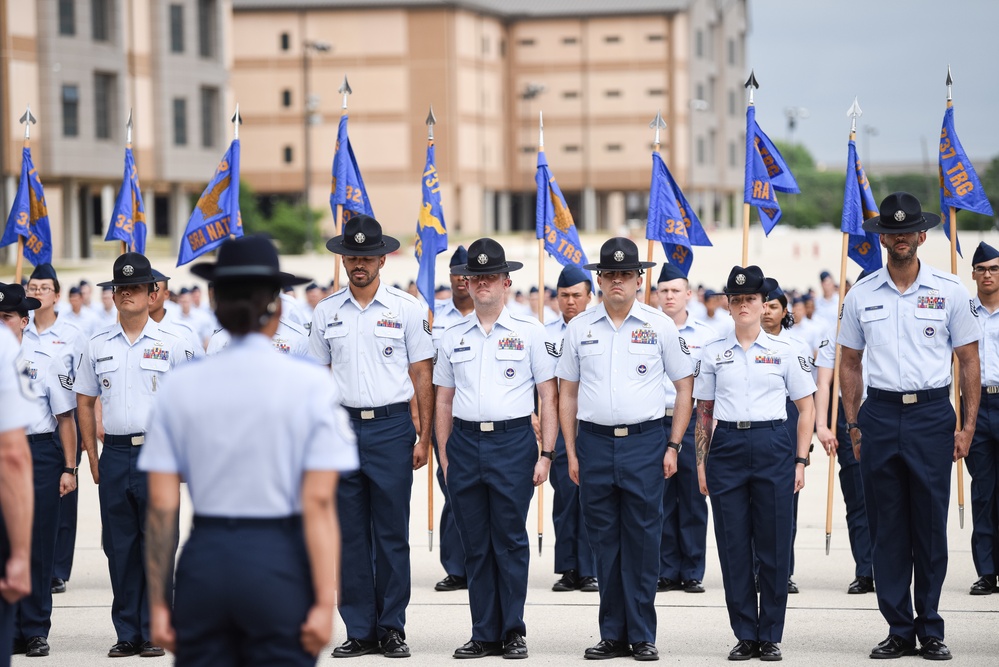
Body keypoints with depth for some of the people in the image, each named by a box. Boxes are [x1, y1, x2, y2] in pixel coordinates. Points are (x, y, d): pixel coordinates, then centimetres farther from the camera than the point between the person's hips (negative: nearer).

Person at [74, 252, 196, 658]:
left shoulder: (172, 345, 2)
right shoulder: (98, 347, 9)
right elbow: (84, 402, 15)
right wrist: (93, 457, 8)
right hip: (114, 453, 3)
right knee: (119, 546, 5)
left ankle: (154, 632, 7)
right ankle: (127, 633, 12)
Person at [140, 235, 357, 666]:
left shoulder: (180, 386, 3)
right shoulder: (310, 384, -4)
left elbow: (162, 506, 1)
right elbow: (319, 502, -10)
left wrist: (158, 603, 7)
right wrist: (325, 602, -9)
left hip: (204, 562, 2)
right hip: (279, 562, -2)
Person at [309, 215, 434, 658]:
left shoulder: (406, 309, 1)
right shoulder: (326, 313, 8)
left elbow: (422, 375, 3)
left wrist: (424, 437, -3)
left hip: (391, 427, -2)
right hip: (344, 427, 2)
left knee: (392, 534, 0)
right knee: (351, 535, 4)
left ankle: (392, 629, 8)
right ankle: (359, 630, 11)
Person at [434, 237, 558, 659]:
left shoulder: (529, 332, 3)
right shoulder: (453, 336, 12)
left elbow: (549, 397, 2)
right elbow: (443, 400, 16)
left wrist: (545, 455, -4)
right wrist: (444, 456, 9)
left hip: (513, 441, -3)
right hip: (465, 442, 3)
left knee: (511, 541, -2)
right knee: (475, 544, 5)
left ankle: (513, 632, 8)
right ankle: (484, 634, 11)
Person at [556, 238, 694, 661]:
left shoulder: (660, 327, 3)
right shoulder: (579, 328, 8)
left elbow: (684, 387, 7)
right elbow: (567, 393, 12)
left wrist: (673, 446, -1)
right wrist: (571, 452, 6)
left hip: (644, 441, -2)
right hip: (594, 441, 2)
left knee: (643, 542, -2)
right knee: (604, 542, 5)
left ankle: (642, 636, 5)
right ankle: (612, 635, 13)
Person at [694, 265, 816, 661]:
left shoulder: (784, 352, 4)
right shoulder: (713, 354, 9)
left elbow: (806, 409, 7)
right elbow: (703, 412, 13)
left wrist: (800, 461, 0)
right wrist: (701, 463, 6)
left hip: (773, 448, -1)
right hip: (727, 447, 1)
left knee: (774, 546, -1)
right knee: (733, 547, 2)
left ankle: (771, 637, 8)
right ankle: (745, 636, 10)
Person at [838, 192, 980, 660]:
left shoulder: (949, 291, 2)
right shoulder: (861, 295, 7)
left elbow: (969, 361, 5)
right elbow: (849, 364, 13)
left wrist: (968, 426, -1)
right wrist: (853, 426, 6)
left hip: (932, 415, -1)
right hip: (879, 415, 2)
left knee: (931, 525, 1)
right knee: (886, 528, 4)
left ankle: (930, 630, 10)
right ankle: (899, 630, 12)